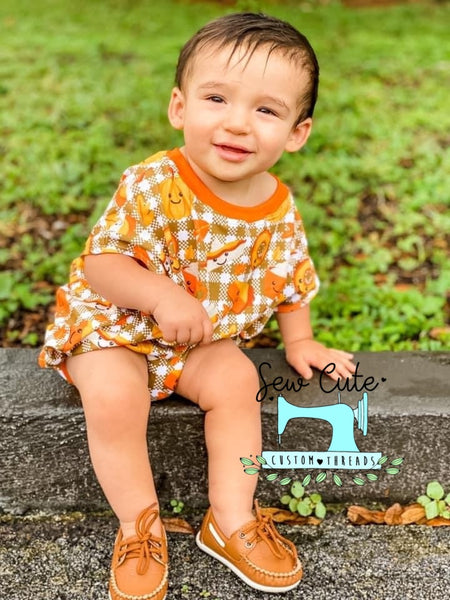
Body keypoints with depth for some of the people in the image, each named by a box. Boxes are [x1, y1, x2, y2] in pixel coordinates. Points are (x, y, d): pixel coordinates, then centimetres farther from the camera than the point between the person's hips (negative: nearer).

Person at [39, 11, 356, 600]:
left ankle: (232, 518, 0)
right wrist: (162, 296, -38)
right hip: (112, 324, -3)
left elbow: (292, 281, 9)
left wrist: (299, 341, 10)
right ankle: (140, 524, -4)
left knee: (236, 381, -20)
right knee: (113, 396, -27)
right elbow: (101, 261, -23)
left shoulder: (280, 210, -9)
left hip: (207, 338, 4)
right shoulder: (151, 186, -24)